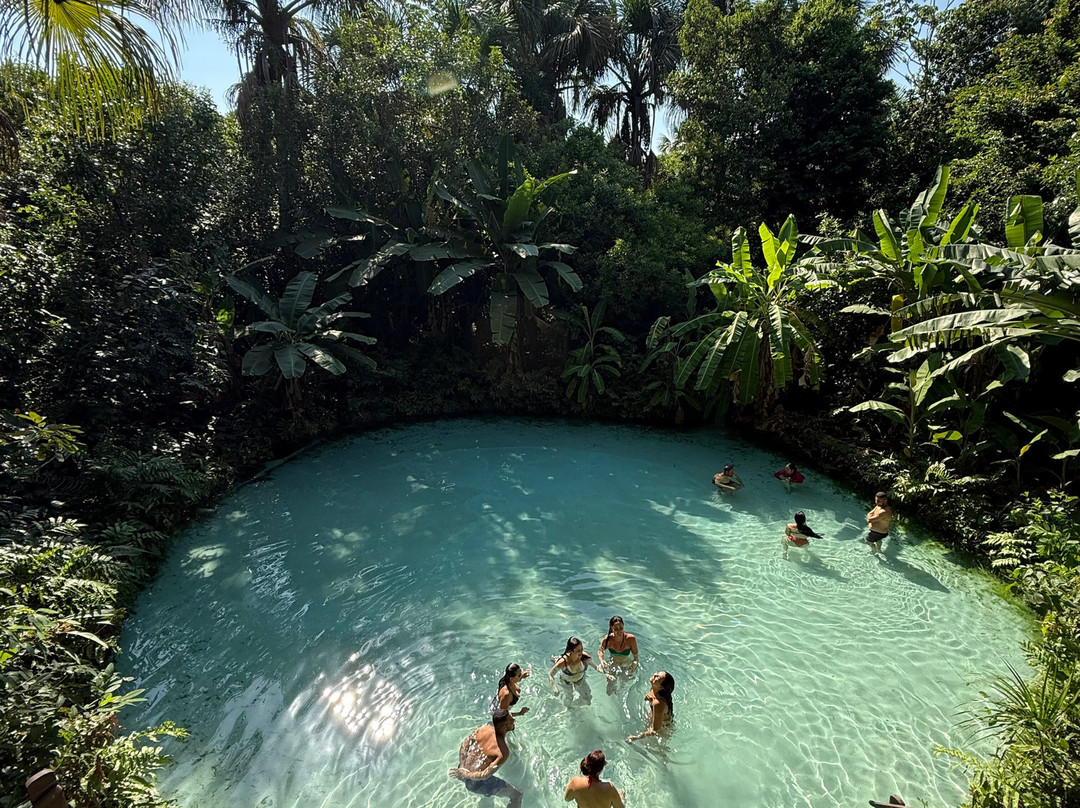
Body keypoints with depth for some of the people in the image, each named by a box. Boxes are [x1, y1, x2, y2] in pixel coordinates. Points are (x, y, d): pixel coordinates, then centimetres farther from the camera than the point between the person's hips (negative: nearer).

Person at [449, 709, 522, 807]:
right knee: (517, 794, 6)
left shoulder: (485, 728, -12)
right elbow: (485, 775, -29)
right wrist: (465, 775, -20)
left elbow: (464, 745, -4)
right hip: (476, 783, -7)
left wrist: (462, 767, -6)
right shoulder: (503, 752, -30)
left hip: (465, 769, 7)